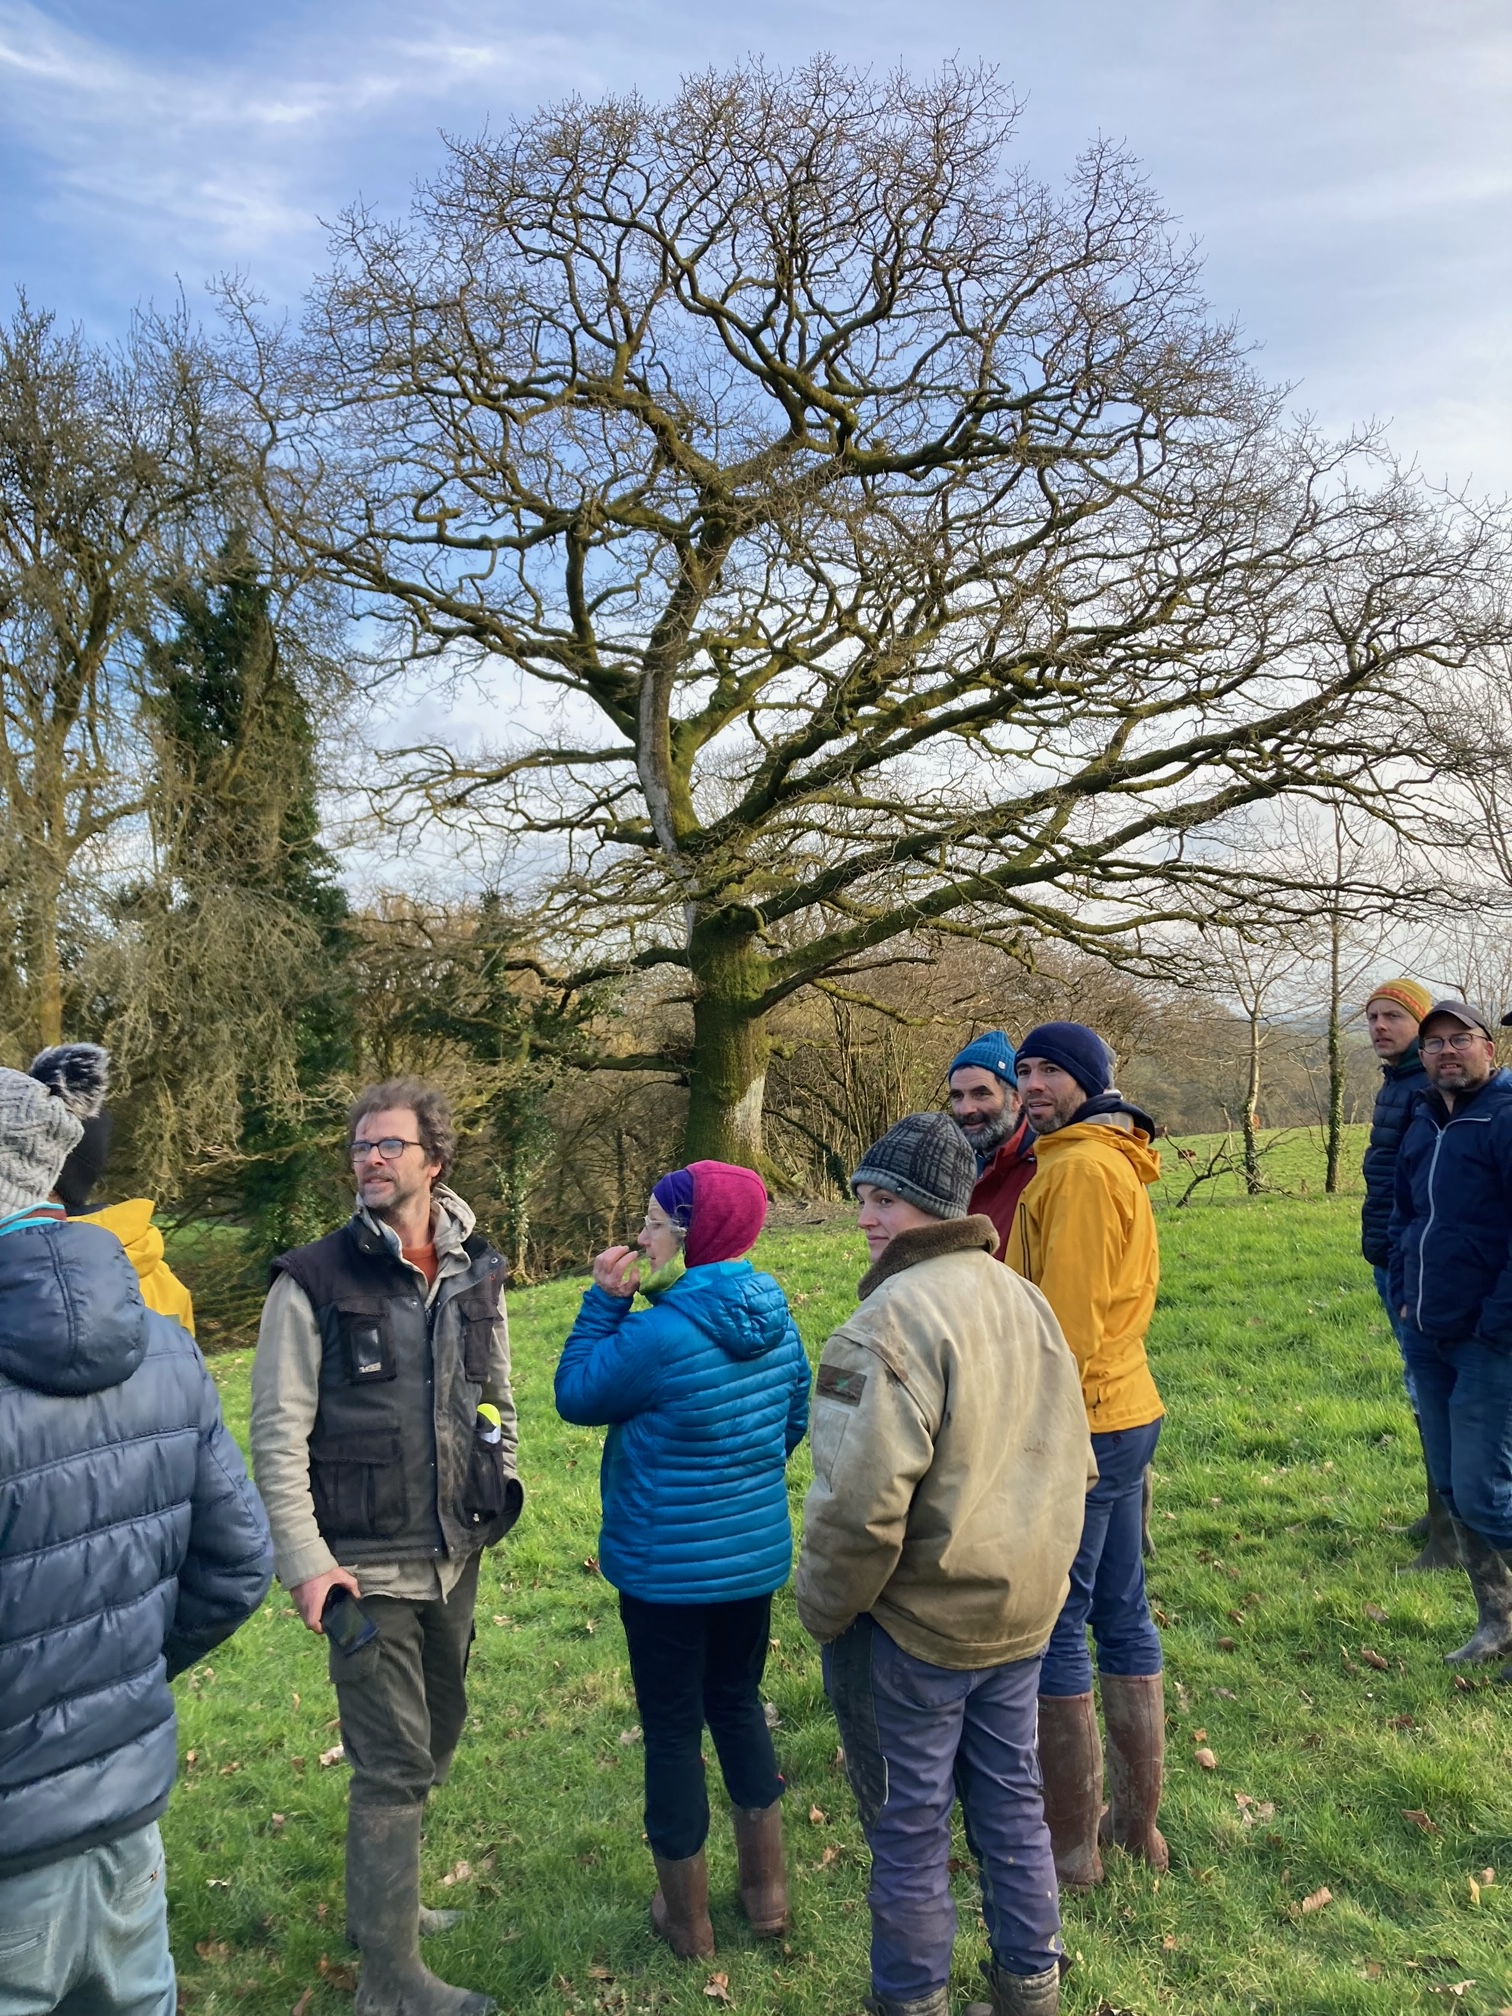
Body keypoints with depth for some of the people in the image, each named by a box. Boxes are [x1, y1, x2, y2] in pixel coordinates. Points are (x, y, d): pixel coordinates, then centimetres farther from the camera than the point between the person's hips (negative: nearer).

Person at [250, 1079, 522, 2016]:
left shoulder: (475, 1272, 3)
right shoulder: (314, 1280, -11)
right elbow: (277, 1434, -11)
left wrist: (502, 1486, 7)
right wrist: (304, 1559, -15)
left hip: (455, 1557, 6)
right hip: (367, 1567, -5)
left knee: (434, 1741, 20)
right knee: (394, 1765, 0)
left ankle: (385, 1899, 42)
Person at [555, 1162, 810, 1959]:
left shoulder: (658, 1336, -26)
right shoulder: (775, 1315, -4)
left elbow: (576, 1396, -11)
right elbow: (796, 1418, 8)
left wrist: (603, 1301, -12)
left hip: (666, 1569, -6)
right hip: (757, 1557, 6)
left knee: (672, 1731, 12)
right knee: (739, 1706, 23)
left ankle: (687, 1920, 28)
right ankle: (766, 1891, 34)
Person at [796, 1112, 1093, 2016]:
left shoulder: (892, 1320, -24)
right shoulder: (1028, 1301, 3)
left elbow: (861, 1505, -27)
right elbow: (1075, 1464, 13)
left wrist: (824, 1610, -11)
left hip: (912, 1626, -7)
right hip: (1024, 1612, 8)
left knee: (908, 1825, 11)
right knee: (1012, 1801, 22)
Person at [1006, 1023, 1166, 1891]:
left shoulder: (1081, 1167, -17)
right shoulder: (1115, 1163, 13)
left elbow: (1067, 1315, -21)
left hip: (1078, 1424, -10)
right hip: (1128, 1411, 10)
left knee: (1055, 1629, 2)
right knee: (1123, 1613, 16)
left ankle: (1073, 1844, 14)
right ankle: (1139, 1821, 29)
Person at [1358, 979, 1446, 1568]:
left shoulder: (1433, 1087, -16)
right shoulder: (1395, 1083, 16)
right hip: (1390, 1259, 10)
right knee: (1425, 1385, 17)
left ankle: (1449, 1535, 4)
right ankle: (1442, 1513, 30)